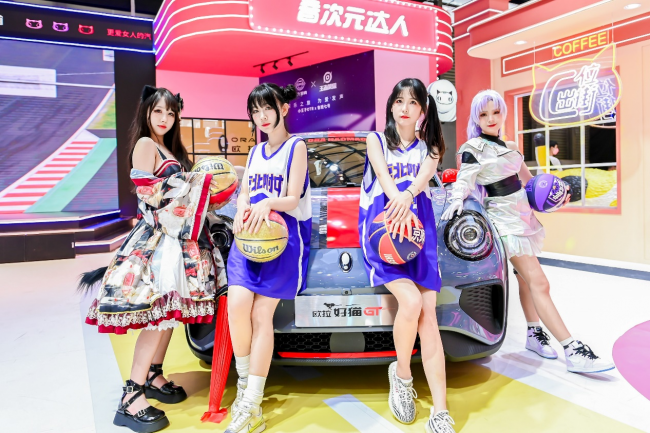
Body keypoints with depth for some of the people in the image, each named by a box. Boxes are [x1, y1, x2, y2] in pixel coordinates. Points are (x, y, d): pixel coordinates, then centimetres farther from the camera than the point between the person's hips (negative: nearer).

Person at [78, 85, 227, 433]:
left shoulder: (171, 149, 21)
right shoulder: (145, 144, -6)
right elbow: (148, 193, -16)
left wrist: (204, 190, 7)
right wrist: (197, 184, -12)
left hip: (176, 236, 9)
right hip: (156, 238, -9)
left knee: (171, 312, 11)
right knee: (158, 316, -14)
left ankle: (153, 377, 23)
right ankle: (132, 399, -10)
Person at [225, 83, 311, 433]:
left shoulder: (296, 147, 3)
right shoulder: (256, 152, 22)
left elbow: (292, 199, -5)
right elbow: (244, 194, 18)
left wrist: (268, 204, -26)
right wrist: (241, 213, -6)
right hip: (250, 234, 5)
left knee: (261, 314, -11)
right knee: (237, 306, -15)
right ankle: (244, 385, 6)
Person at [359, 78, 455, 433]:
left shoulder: (429, 147, 18)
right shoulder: (376, 140, 14)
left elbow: (425, 176, -5)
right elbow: (383, 176, -6)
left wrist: (407, 196, -29)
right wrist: (400, 207, -26)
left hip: (419, 229, 2)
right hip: (381, 226, -2)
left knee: (428, 315, -8)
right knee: (411, 301, -23)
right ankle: (401, 373, 6)